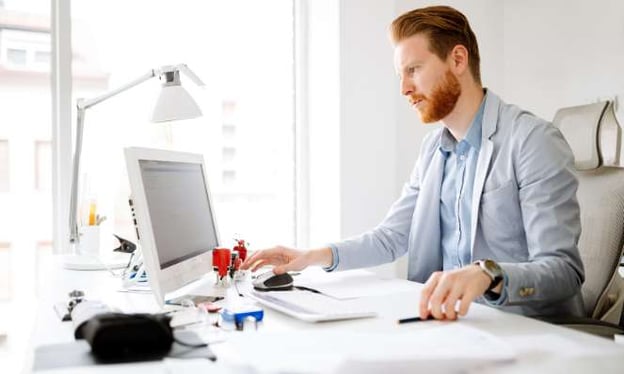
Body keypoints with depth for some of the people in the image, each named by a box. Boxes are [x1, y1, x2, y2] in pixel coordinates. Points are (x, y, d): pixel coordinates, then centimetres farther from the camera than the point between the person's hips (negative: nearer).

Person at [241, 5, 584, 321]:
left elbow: (564, 269, -20)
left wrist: (488, 274, -39)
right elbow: (391, 236, 14)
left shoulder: (534, 141, -13)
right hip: (449, 320, 6)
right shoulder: (433, 148, 10)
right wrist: (316, 256, -1)